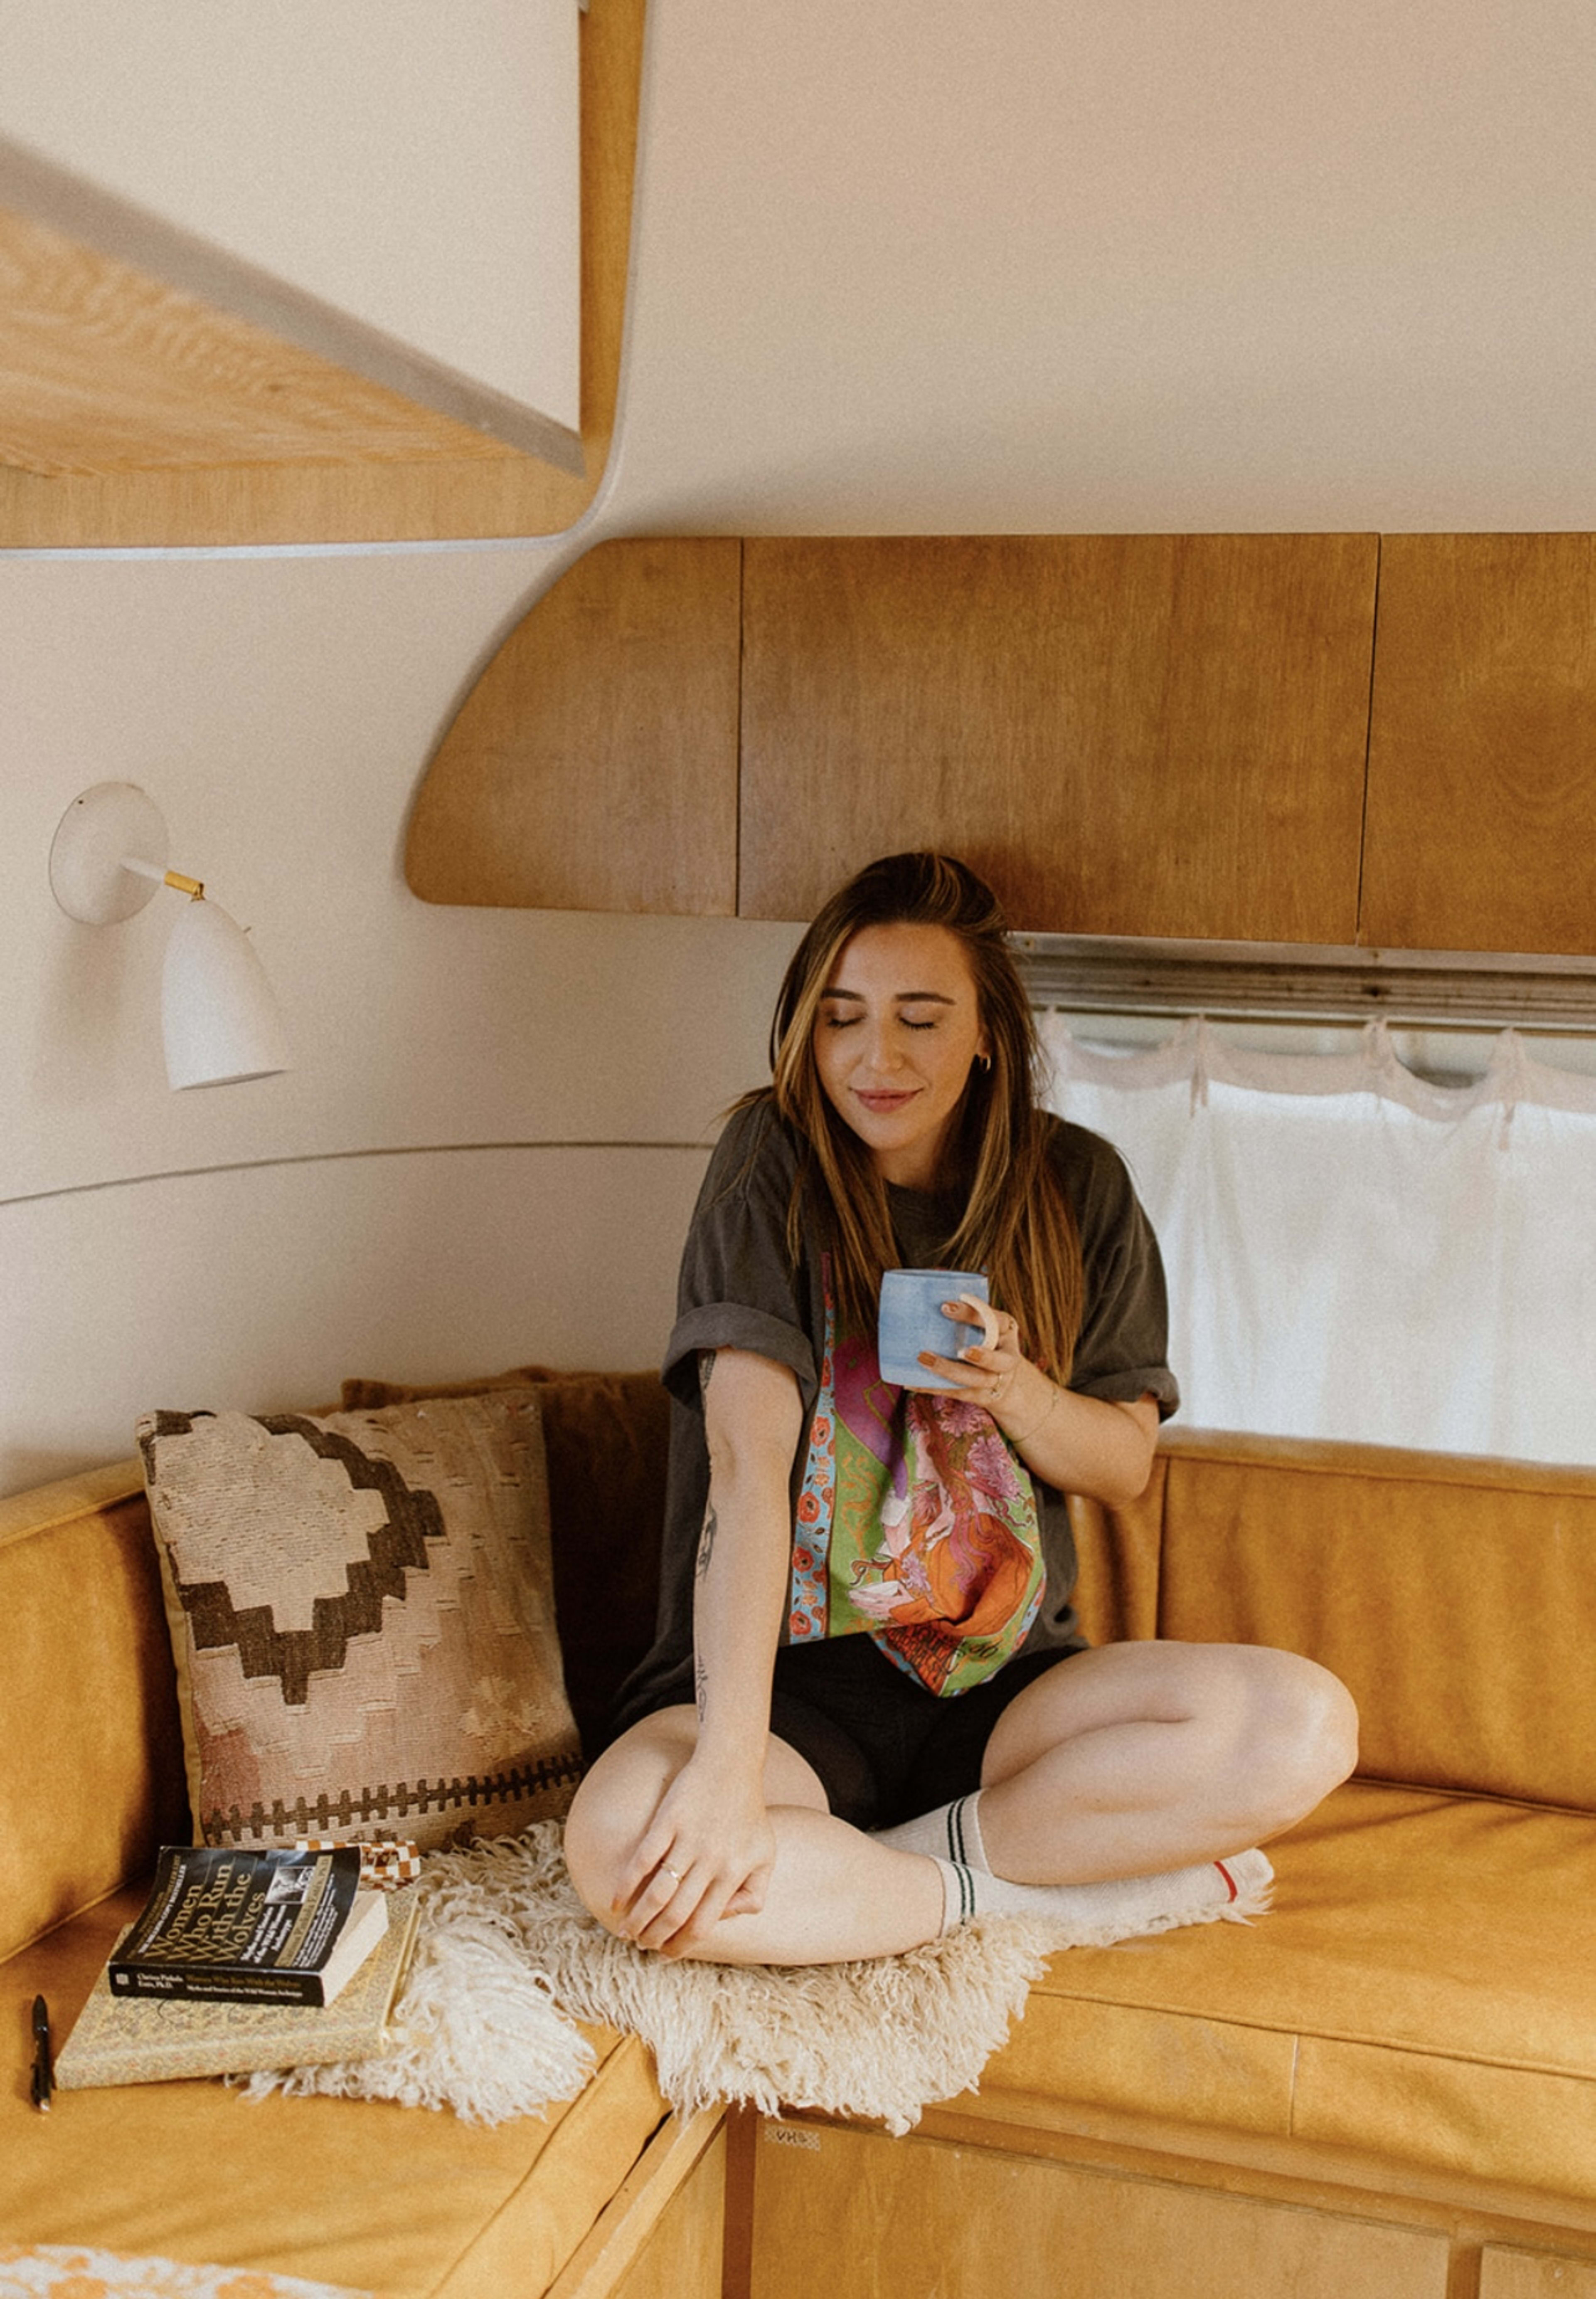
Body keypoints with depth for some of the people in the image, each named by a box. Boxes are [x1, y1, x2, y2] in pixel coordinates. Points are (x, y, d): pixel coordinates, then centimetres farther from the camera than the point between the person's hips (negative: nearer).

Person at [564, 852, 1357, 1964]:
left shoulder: (1076, 1185, 2)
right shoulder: (776, 1164, -9)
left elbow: (1127, 1464, 7)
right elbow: (748, 1460, -21)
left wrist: (1016, 1391, -17)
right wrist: (728, 1767, -31)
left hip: (1003, 1677, 3)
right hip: (798, 1674, -2)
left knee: (1306, 1726, -22)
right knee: (621, 1843, -34)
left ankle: (927, 1855, -11)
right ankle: (1021, 1883, -12)